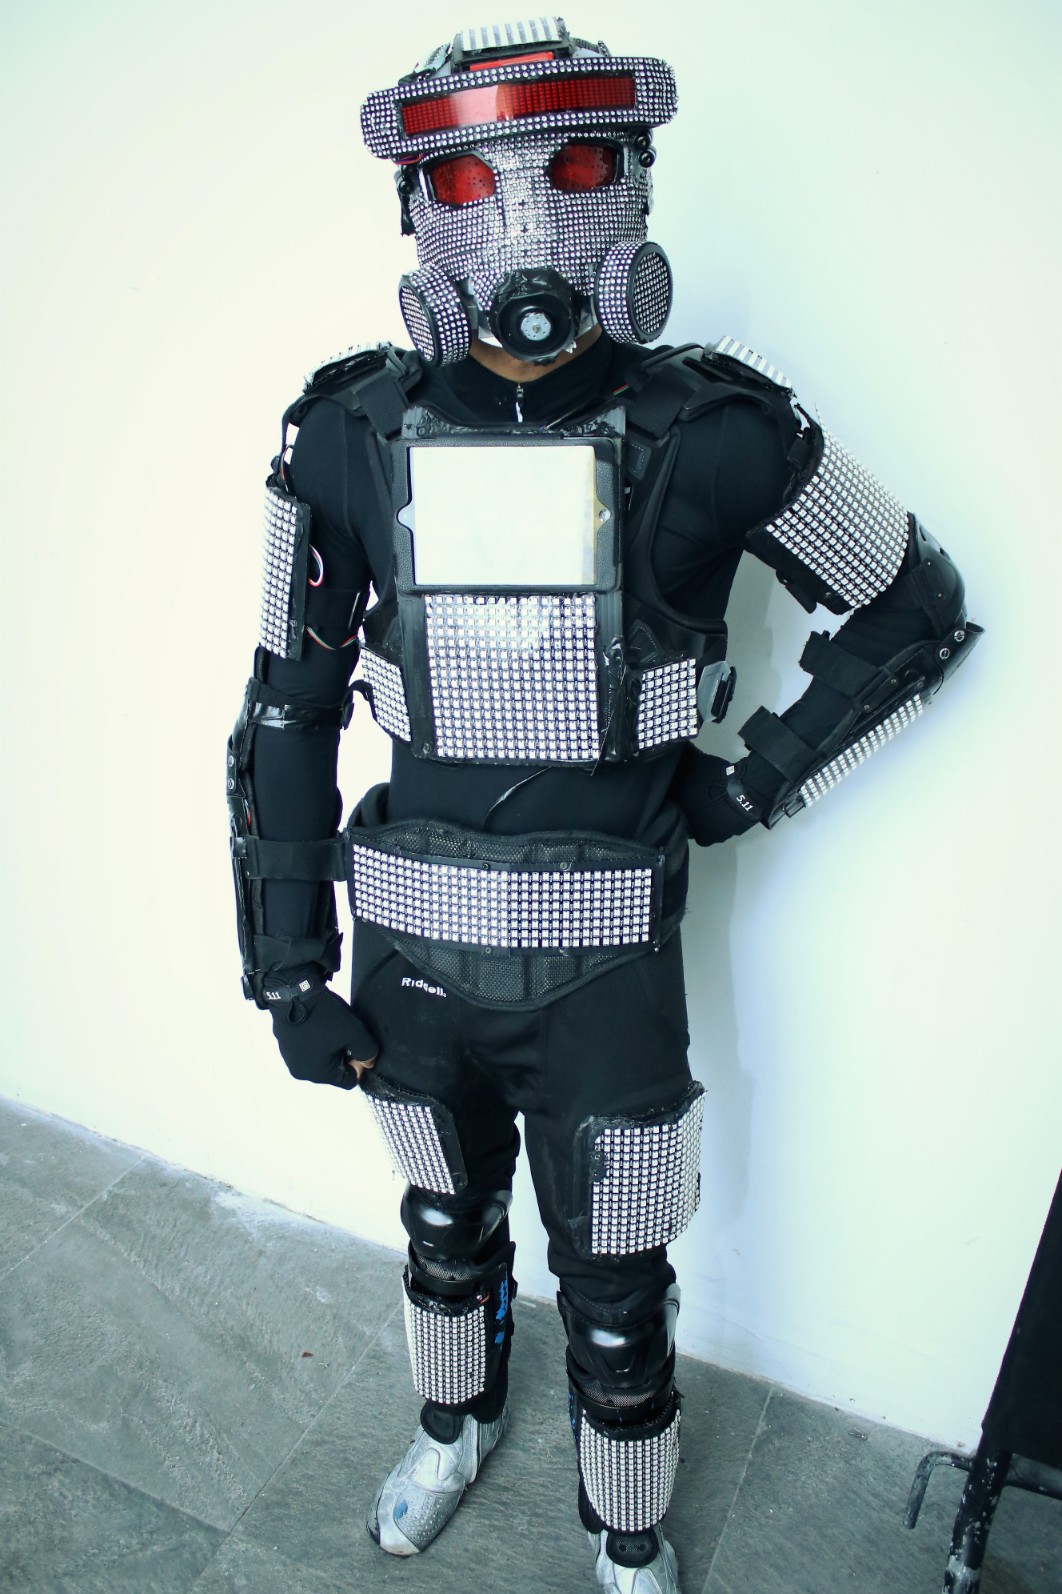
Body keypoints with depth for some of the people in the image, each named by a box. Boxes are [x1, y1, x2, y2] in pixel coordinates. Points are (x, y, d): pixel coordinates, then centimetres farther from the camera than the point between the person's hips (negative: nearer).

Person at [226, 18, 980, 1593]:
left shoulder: (711, 437, -11)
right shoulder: (353, 437, -5)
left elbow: (918, 611, 3)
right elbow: (289, 711, 0)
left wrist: (752, 783, -3)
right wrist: (289, 966, 0)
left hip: (607, 960, -2)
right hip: (413, 946, 3)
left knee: (616, 1292, 15)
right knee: (450, 1225, 26)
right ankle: (457, 1422, 60)